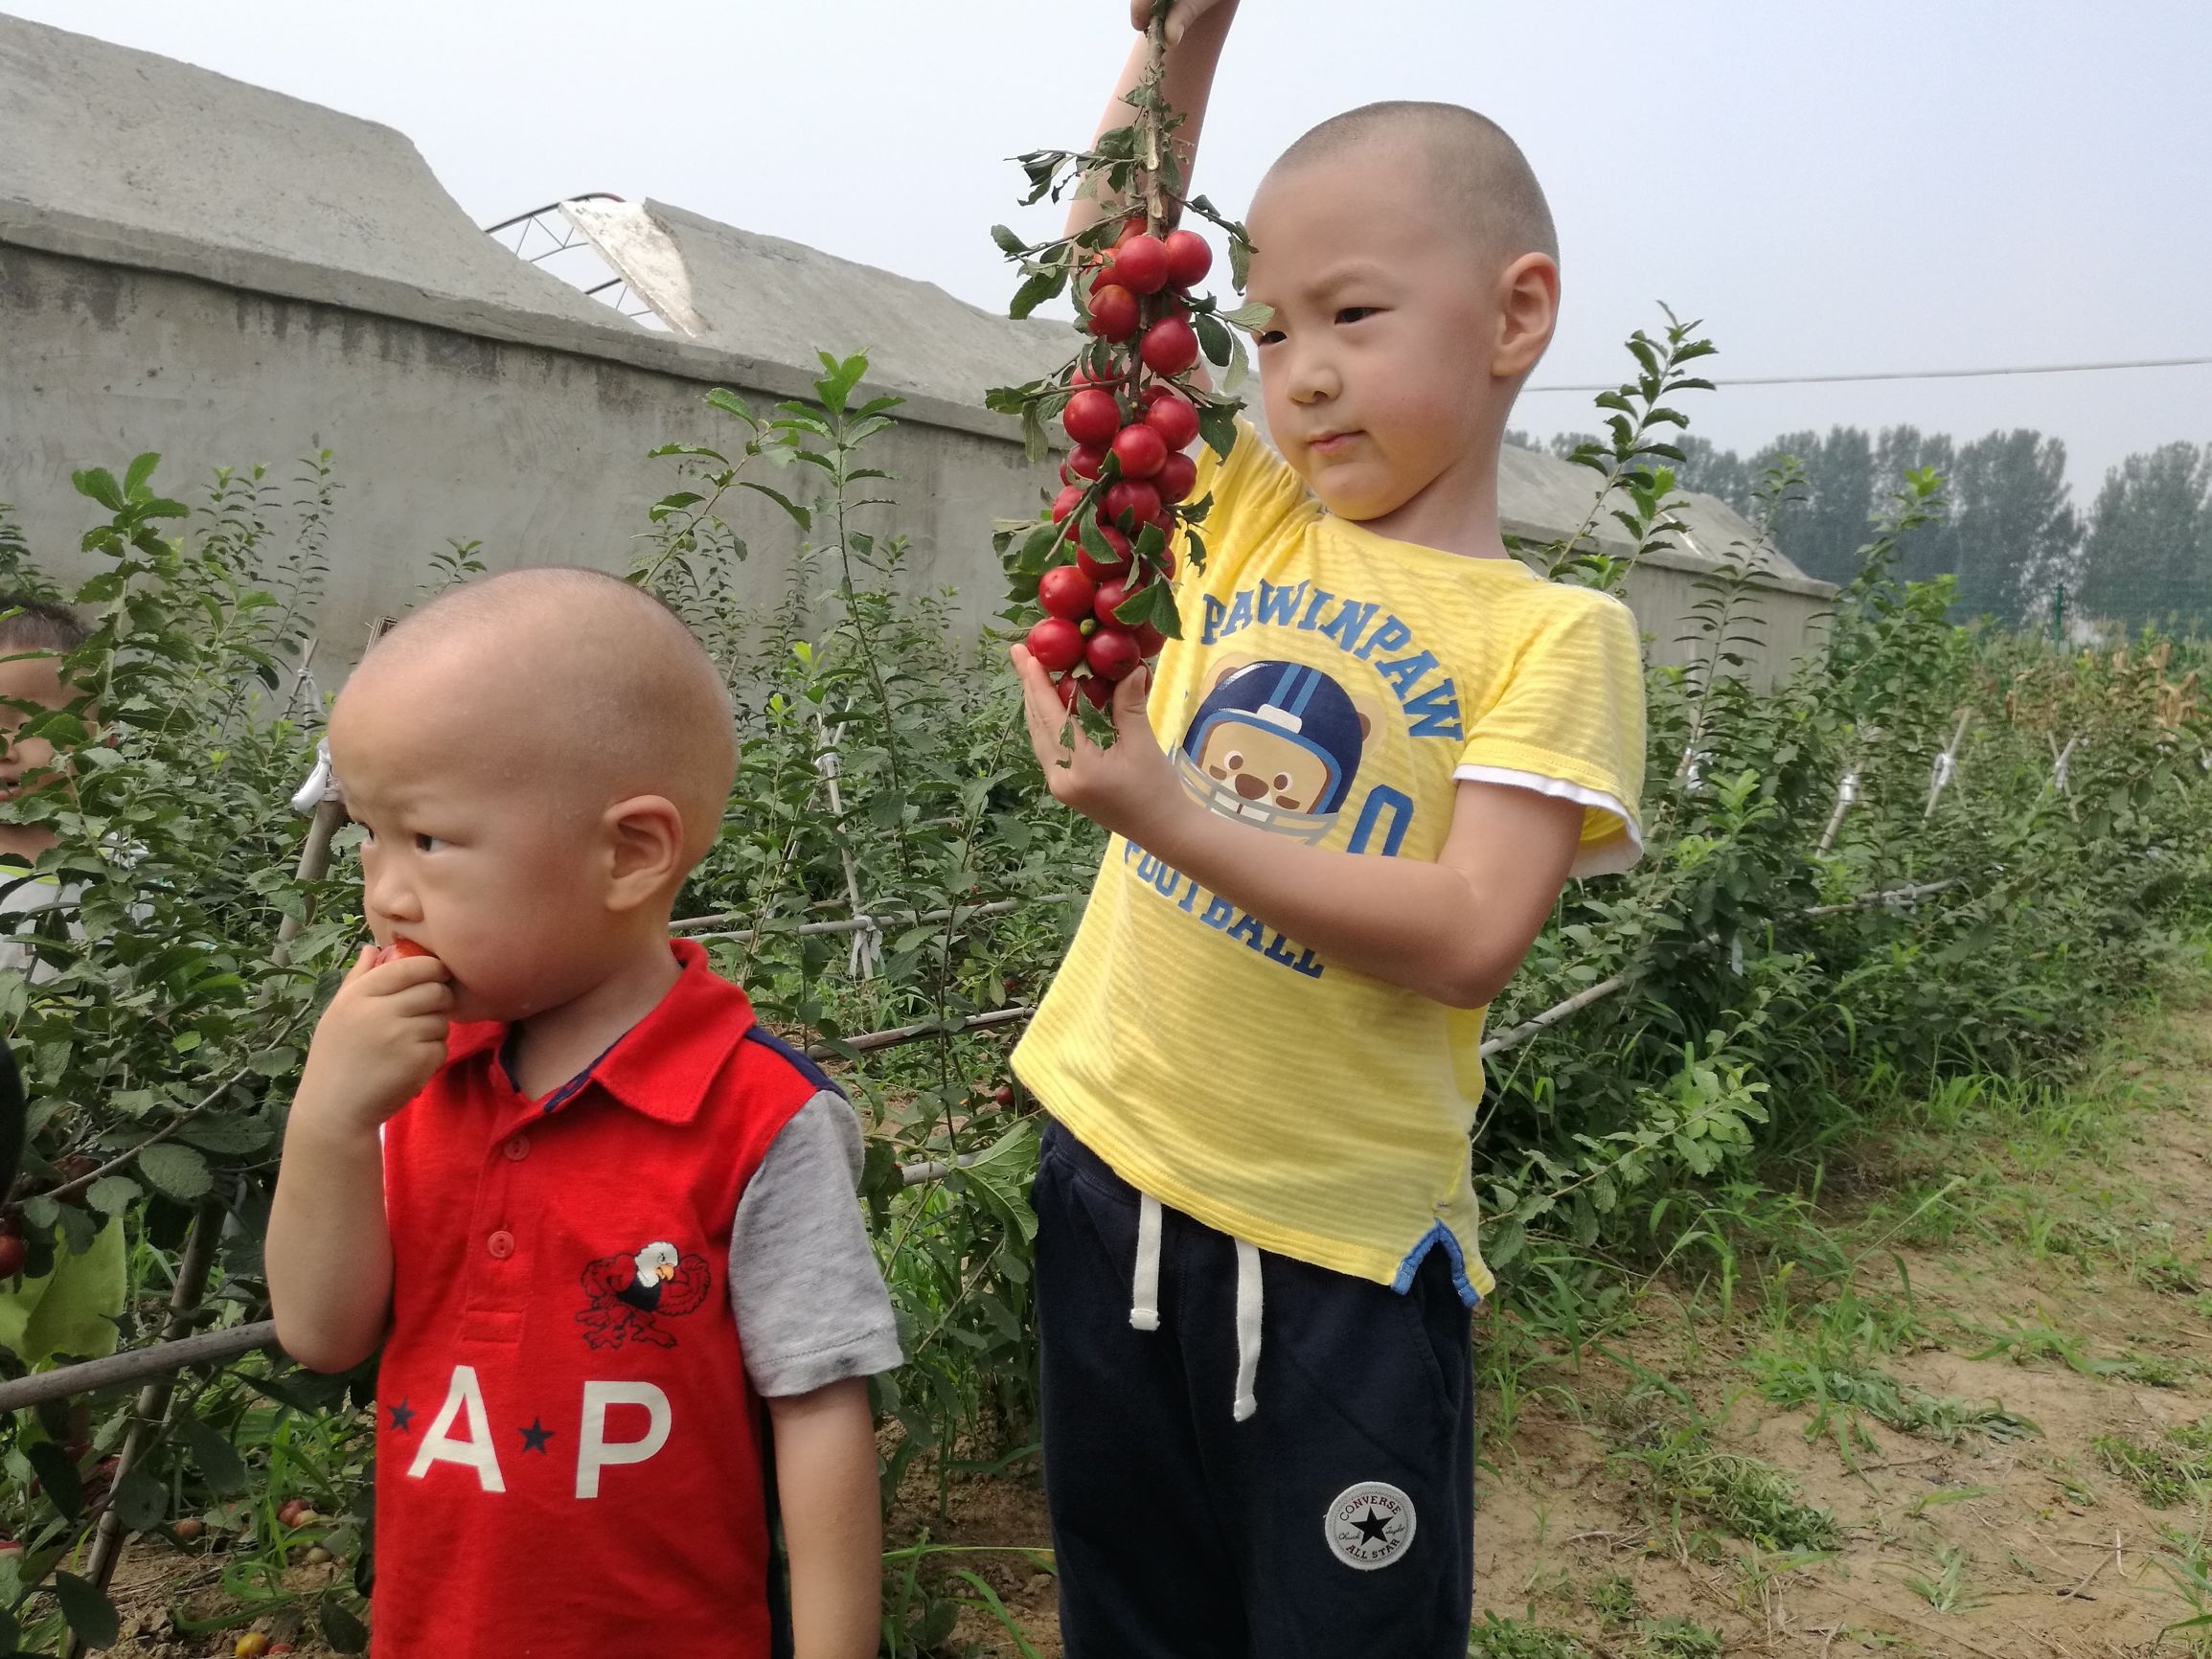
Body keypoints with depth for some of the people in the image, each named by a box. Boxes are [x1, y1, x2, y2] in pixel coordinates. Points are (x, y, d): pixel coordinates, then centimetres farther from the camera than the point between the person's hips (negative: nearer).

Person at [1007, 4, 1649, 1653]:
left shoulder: (1551, 636, -10)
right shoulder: (1243, 527, 3)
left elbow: (1470, 941, -20)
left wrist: (1171, 816, -28)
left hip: (1343, 1239, -4)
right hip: (1115, 1166, 5)